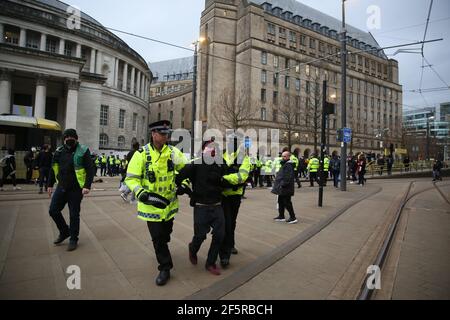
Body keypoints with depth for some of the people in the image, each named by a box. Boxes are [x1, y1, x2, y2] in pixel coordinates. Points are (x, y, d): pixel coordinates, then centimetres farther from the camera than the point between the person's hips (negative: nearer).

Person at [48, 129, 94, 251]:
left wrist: (87, 186, -21)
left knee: (74, 215, 3)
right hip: (61, 187, 6)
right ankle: (65, 231, 32)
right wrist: (50, 185, 16)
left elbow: (90, 169, -13)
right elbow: (53, 168, 16)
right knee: (53, 210, 8)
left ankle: (73, 239, 20)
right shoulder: (59, 151, 7)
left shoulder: (83, 151, -9)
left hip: (76, 189, -5)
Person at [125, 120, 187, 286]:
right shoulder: (142, 154, -12)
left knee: (166, 232, 21)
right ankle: (165, 268, 19)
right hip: (151, 203, -3)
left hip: (169, 202, 3)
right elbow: (131, 177, -10)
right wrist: (140, 192, -25)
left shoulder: (173, 152, -3)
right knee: (157, 237, 2)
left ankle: (162, 252, 50)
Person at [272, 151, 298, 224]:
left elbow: (288, 177, -26)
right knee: (281, 202, 16)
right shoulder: (284, 164, 17)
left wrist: (283, 184, -26)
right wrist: (279, 185, 23)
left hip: (285, 188, -11)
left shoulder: (289, 165, -17)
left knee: (287, 203, -6)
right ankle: (281, 216, 27)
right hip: (282, 189, 11)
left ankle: (293, 218, 3)